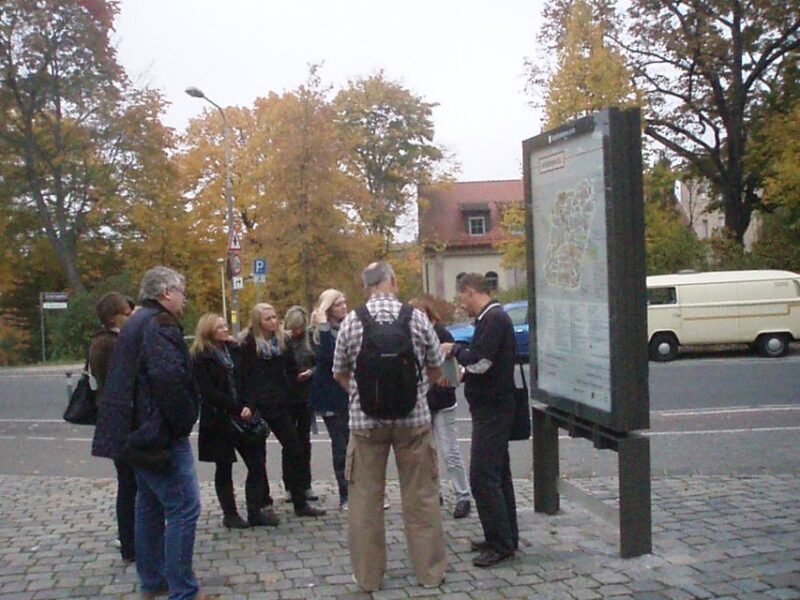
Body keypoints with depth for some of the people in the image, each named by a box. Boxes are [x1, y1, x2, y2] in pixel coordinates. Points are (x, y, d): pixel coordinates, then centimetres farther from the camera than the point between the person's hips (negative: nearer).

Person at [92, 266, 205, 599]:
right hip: (161, 432, -11)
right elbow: (168, 378, -28)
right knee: (183, 508, -7)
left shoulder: (136, 323, 17)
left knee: (150, 505, 17)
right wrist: (184, 421, -17)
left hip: (138, 431, 11)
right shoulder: (159, 324, -15)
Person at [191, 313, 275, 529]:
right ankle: (230, 514, 16)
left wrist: (248, 406, -4)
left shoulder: (233, 349, 11)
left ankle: (255, 512, 7)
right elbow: (209, 392, -15)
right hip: (218, 420, -5)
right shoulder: (201, 357, -7)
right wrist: (238, 408, -20)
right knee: (224, 468, 5)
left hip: (241, 416, 5)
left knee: (257, 464, -1)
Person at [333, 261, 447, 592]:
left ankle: (368, 575, 17)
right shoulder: (417, 318, -4)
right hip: (413, 418, 0)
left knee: (365, 499, 9)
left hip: (365, 419, 0)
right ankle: (430, 571, 19)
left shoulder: (351, 321, -4)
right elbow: (435, 370, 7)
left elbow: (340, 374, 6)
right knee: (421, 496, 10)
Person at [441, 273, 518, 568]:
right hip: (493, 406, 11)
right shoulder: (494, 317, 15)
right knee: (497, 474, 16)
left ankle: (500, 544, -3)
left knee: (483, 477, -9)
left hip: (491, 408, -11)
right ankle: (505, 538, 25)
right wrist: (461, 352, 10)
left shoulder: (492, 319, -16)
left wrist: (454, 349, -8)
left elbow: (479, 362, -23)